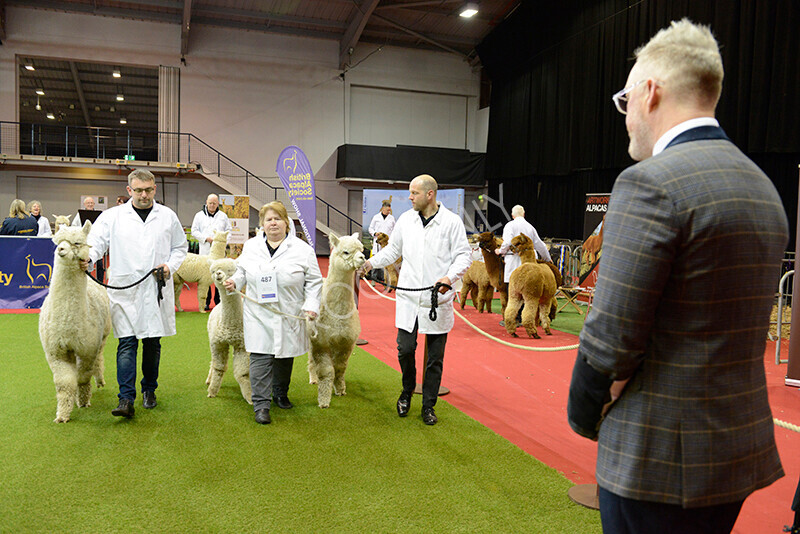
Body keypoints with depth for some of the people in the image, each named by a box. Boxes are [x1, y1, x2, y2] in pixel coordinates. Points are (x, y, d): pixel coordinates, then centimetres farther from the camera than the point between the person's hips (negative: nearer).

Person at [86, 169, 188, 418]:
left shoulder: (168, 216, 9)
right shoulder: (112, 216, 5)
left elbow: (180, 246, 17)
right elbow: (96, 242, 1)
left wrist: (170, 265, 0)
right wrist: (88, 258, -22)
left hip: (157, 290, 2)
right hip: (125, 290, -2)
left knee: (153, 343, 10)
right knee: (127, 343, -7)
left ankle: (149, 389, 27)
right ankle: (126, 399, -7)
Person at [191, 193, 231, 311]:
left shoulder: (223, 216, 12)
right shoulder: (199, 215, 9)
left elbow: (228, 230, 15)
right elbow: (194, 231, 7)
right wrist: (206, 238, -7)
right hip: (205, 252, 0)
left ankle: (218, 301, 8)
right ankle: (206, 301, 9)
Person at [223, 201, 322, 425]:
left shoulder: (302, 249, 0)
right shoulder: (251, 246, 9)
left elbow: (314, 280, 0)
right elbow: (243, 271, 19)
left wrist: (311, 305, -10)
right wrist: (234, 281, -2)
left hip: (290, 316, 0)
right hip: (258, 314, 1)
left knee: (285, 355, 12)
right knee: (260, 356, -6)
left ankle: (280, 393, 34)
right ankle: (261, 405, -1)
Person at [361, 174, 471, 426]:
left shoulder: (451, 221, -4)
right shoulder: (406, 219, 8)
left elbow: (463, 254, -3)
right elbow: (393, 249, 18)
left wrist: (450, 276, -19)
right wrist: (371, 262, 3)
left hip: (438, 300, -2)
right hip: (409, 298, 3)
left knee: (435, 357, 7)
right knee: (405, 349, 3)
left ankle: (428, 405, 22)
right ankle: (407, 392, 30)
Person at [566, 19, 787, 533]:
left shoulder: (650, 184, -19)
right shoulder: (763, 187, 8)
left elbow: (611, 338, -22)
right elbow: (736, 326, 10)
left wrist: (583, 417, -3)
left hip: (659, 455, -8)